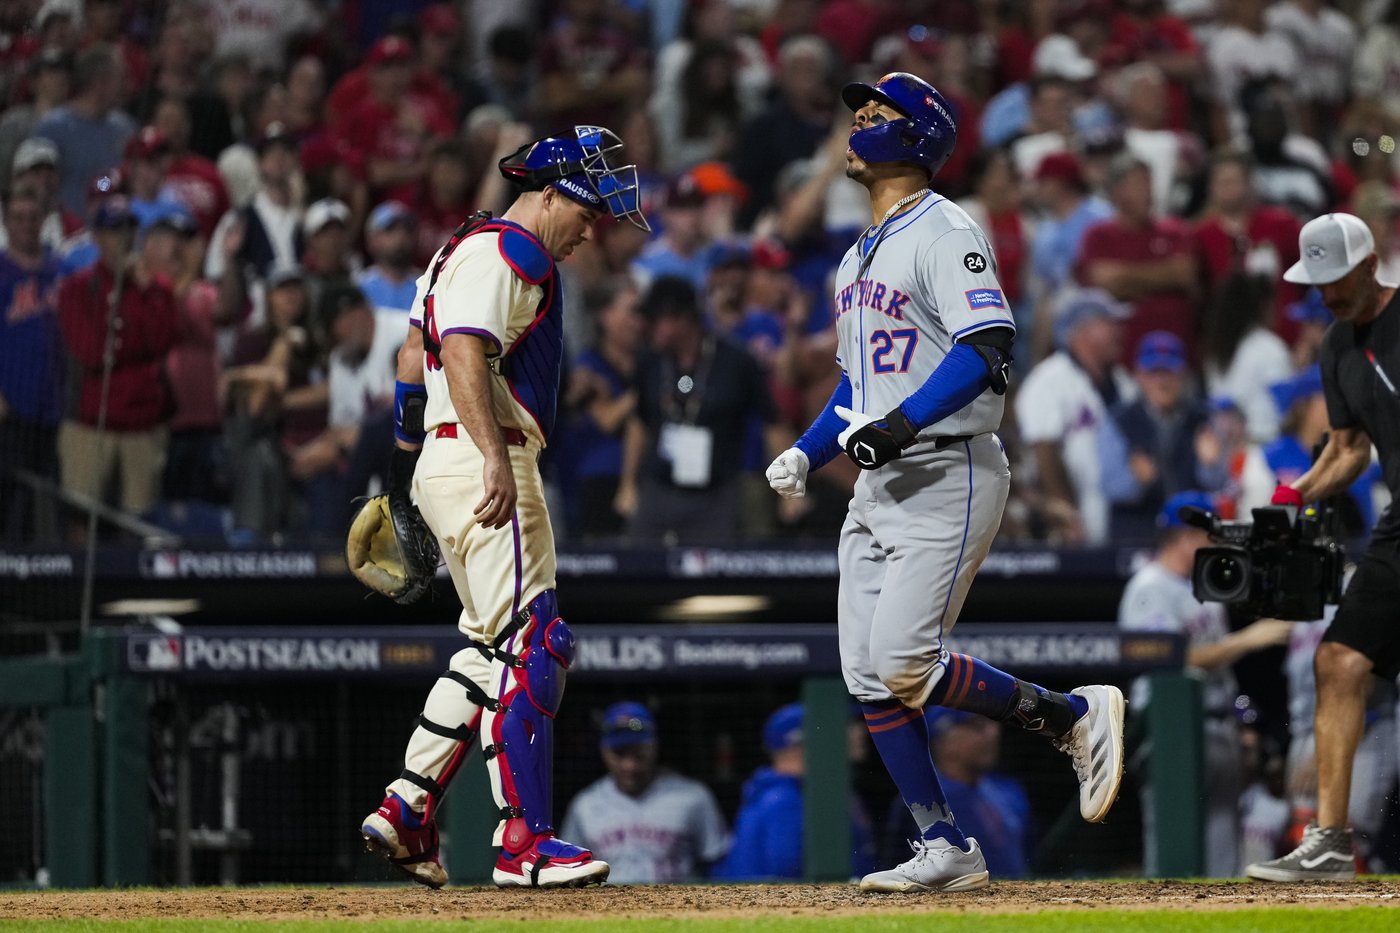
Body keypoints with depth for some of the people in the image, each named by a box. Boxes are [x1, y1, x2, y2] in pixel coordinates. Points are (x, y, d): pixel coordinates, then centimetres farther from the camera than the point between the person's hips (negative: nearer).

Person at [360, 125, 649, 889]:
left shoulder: (468, 249, 22)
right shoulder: (503, 255, -11)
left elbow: (415, 352, 28)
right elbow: (465, 353, -24)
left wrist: (406, 454, 32)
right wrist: (495, 458, -33)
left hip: (449, 463, 11)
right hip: (480, 463, -11)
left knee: (493, 649, 15)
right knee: (528, 648, -11)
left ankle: (406, 811, 12)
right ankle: (524, 842, -13)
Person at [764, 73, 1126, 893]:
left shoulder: (945, 232, -10)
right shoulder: (860, 256, 20)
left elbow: (989, 347, -22)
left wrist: (901, 424, -28)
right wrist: (808, 453, 12)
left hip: (948, 477, -9)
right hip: (878, 485, 9)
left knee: (904, 666, -18)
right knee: (869, 677, 2)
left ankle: (1075, 714, 0)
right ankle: (948, 850, 6)